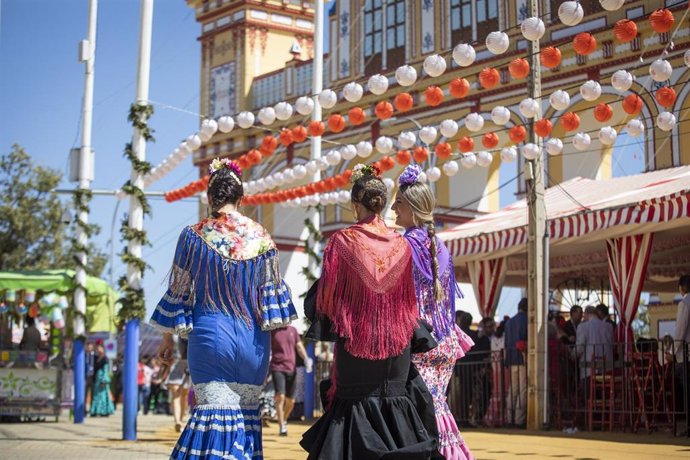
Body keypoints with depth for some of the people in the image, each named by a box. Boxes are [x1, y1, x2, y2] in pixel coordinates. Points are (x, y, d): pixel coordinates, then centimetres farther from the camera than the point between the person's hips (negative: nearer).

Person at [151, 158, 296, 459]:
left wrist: (168, 339, 11)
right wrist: (270, 330, 13)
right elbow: (272, 289, 4)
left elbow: (178, 291, 2)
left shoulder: (194, 236, -2)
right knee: (245, 415, 12)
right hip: (252, 342, 2)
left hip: (209, 336, -2)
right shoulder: (260, 237, 3)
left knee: (213, 413, -1)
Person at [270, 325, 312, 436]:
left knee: (290, 401, 7)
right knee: (280, 397, -18)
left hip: (291, 369, 4)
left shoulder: (293, 330, 12)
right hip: (277, 368, -4)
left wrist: (306, 359, -7)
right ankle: (282, 427, -15)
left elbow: (299, 347, 12)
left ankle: (284, 421, 33)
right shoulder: (272, 331, 1)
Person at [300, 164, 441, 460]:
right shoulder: (401, 244, 0)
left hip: (354, 343, -3)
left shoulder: (342, 241, -9)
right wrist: (419, 335, 21)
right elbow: (410, 299, 8)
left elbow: (325, 294, -5)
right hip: (396, 343, 3)